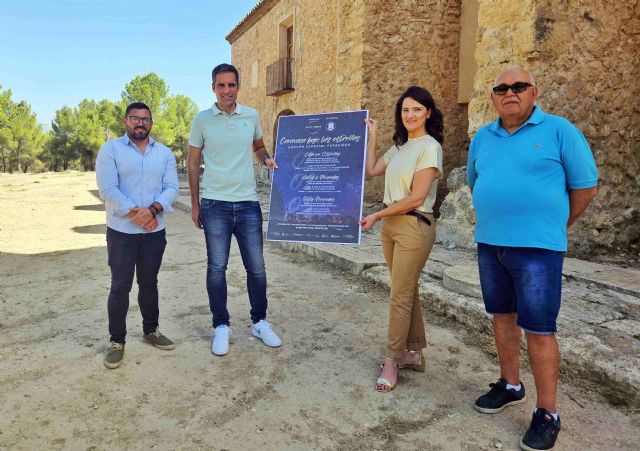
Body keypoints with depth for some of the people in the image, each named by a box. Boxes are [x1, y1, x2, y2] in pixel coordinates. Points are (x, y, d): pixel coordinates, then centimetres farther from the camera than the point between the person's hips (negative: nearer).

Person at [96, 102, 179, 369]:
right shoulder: (110, 150, -1)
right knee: (120, 286, 1)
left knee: (149, 283, 14)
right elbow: (107, 189, -11)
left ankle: (151, 331, 29)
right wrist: (135, 213, -18)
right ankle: (117, 341, 13)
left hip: (155, 230, 3)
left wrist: (152, 209, -17)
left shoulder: (164, 153, 9)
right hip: (121, 230, -3)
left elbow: (171, 188, 0)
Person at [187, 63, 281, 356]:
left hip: (248, 202, 2)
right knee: (216, 267, 6)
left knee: (256, 267, 6)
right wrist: (194, 204, 4)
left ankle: (260, 322, 24)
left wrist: (266, 159, -3)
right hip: (214, 204, -1)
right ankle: (221, 327, 20)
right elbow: (193, 163, 6)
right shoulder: (202, 119, 1)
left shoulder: (251, 116, 5)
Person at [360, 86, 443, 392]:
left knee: (400, 296, -2)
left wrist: (376, 216, -12)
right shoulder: (399, 147, 13)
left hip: (414, 226, -8)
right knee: (407, 291, 14)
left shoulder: (429, 147, -11)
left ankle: (392, 361, 12)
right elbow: (370, 171, 17)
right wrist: (372, 136, 16)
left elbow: (416, 198, -16)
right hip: (390, 224, 8)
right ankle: (414, 353, 27)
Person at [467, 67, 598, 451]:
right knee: (503, 317, 15)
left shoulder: (559, 130, -4)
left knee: (538, 330, -3)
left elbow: (586, 186, -1)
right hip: (489, 244, 6)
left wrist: (554, 227, 6)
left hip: (537, 248, -5)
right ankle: (511, 386, 32)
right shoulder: (483, 138, 11)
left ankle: (548, 414, 11)